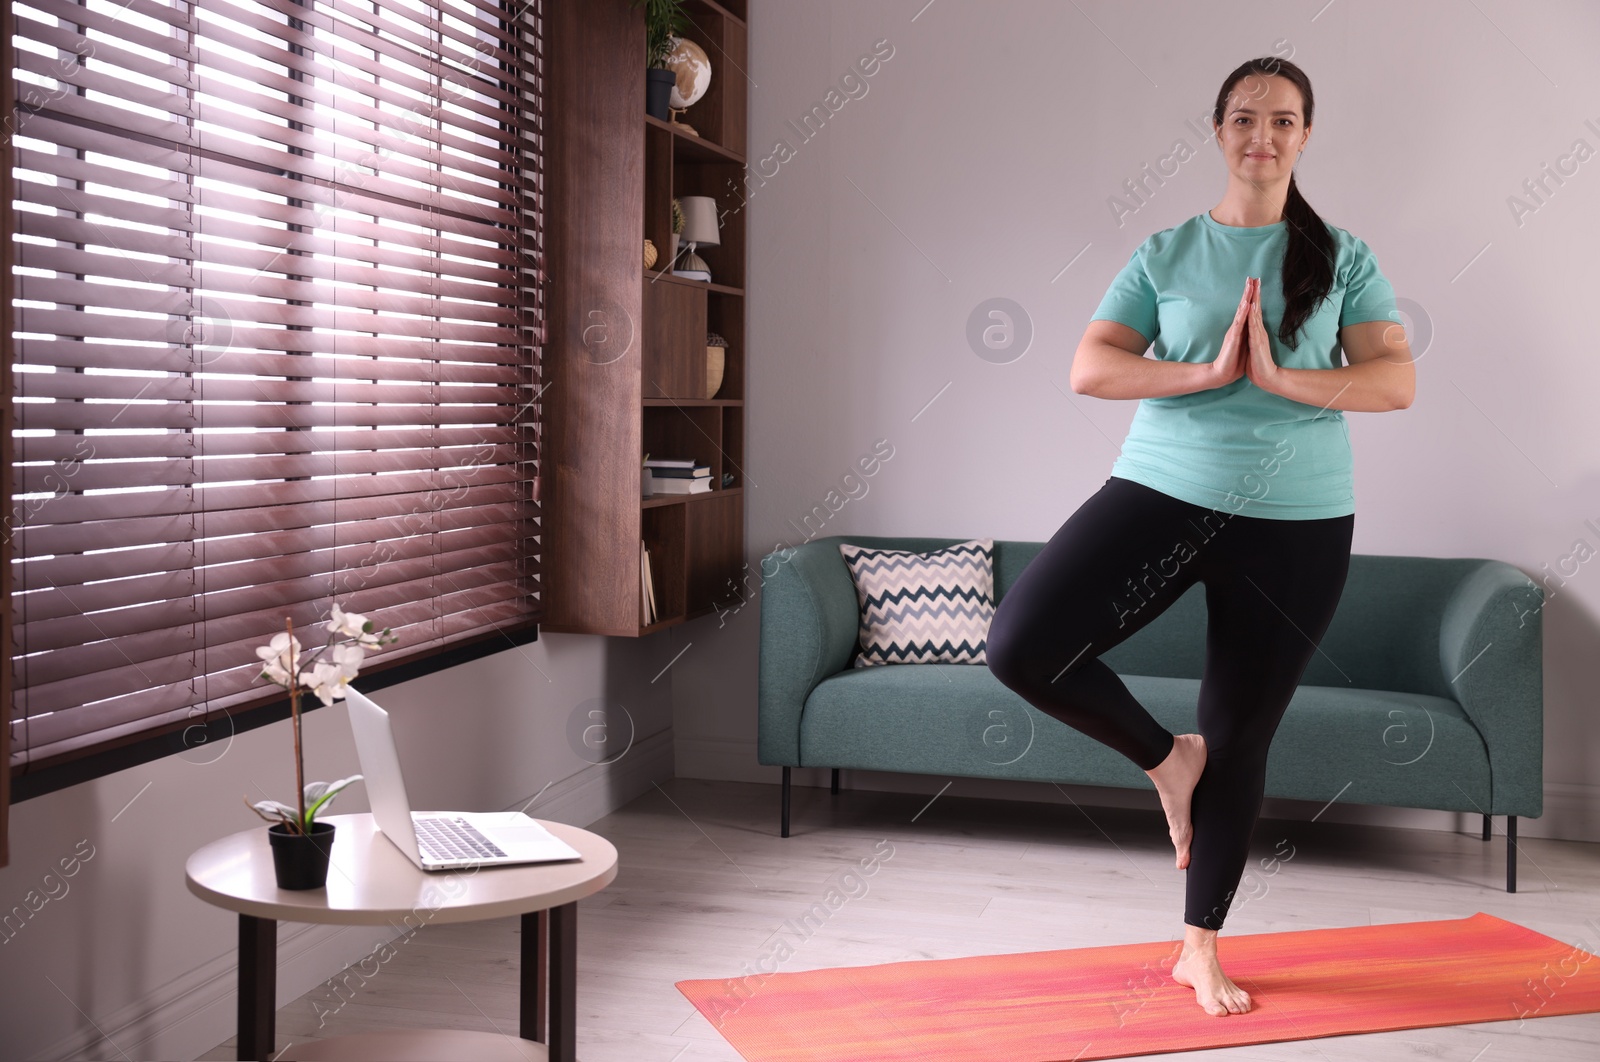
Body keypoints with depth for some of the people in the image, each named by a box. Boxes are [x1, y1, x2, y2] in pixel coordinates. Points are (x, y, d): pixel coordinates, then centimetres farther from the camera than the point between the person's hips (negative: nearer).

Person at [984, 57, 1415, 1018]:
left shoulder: (1342, 259, 5)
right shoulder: (1166, 255, 5)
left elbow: (1397, 381, -6)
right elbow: (1089, 369, -5)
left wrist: (1278, 377, -20)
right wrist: (1208, 372, -18)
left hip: (1295, 522, 0)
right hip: (1163, 494, 1)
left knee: (1241, 741, 7)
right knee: (1020, 646, -18)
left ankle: (1202, 951, 25)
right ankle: (1165, 757, 9)